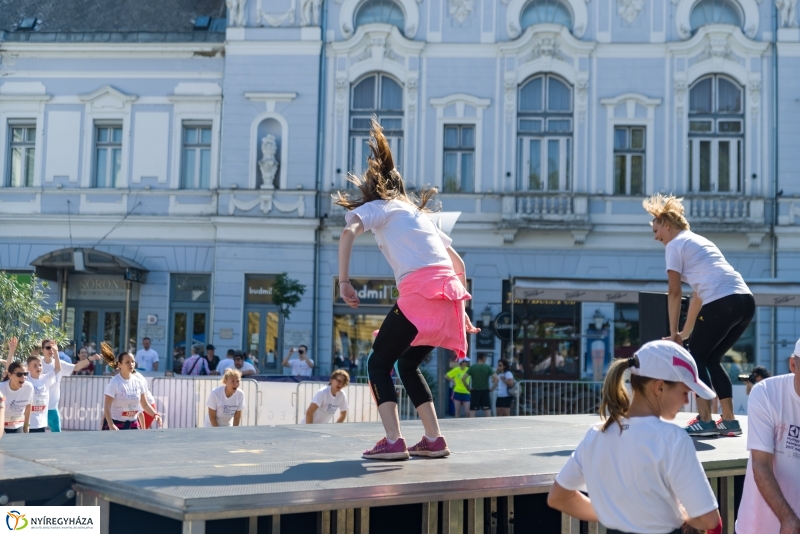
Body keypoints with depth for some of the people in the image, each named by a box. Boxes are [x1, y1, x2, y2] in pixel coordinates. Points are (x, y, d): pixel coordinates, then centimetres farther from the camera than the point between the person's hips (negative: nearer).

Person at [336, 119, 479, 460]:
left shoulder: (378, 207, 10)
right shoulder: (418, 212, 31)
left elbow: (348, 232, -13)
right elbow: (458, 263, 31)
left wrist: (343, 281, -9)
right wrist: (462, 307, 33)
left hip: (419, 294, -7)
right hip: (450, 294, 7)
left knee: (378, 364, 4)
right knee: (408, 365, 22)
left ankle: (393, 442, -10)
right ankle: (434, 440, 18)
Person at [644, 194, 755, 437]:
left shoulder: (675, 244, 5)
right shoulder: (699, 241, 30)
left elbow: (675, 293, 2)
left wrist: (674, 332, 8)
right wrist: (686, 332, 33)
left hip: (723, 303, -8)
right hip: (746, 301, 8)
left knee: (697, 357, 6)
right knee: (712, 359, 18)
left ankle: (705, 421, 1)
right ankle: (729, 421, 15)